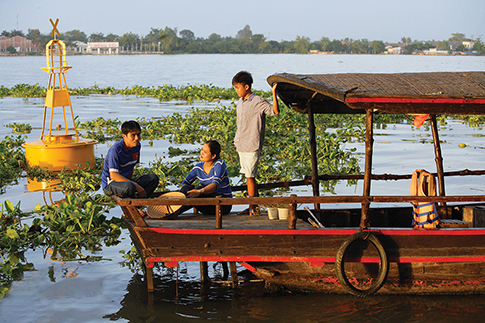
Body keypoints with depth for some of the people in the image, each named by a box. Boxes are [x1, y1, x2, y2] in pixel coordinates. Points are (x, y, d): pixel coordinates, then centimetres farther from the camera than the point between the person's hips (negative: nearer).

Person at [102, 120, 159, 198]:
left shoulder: (137, 146, 2)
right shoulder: (115, 150, -22)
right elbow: (113, 175, -28)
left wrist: (129, 180, -5)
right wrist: (136, 186, -32)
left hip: (126, 180, 8)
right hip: (110, 184, -8)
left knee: (154, 178, -11)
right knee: (129, 187, -40)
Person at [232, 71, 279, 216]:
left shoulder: (258, 102, -11)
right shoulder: (240, 102, 14)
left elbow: (275, 111, -23)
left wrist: (274, 93, -30)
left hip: (252, 146, -8)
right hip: (241, 146, 8)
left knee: (250, 177, -7)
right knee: (248, 177, 11)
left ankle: (252, 208, -1)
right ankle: (253, 207, 17)